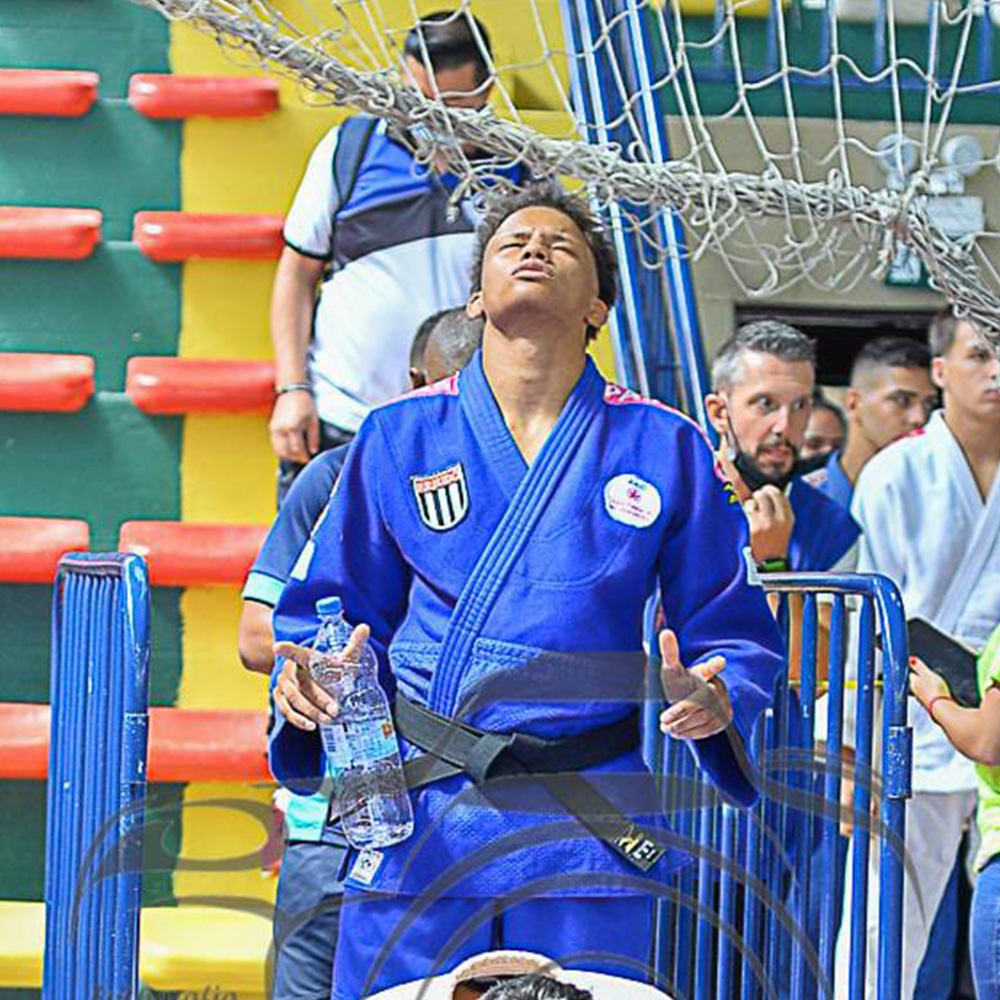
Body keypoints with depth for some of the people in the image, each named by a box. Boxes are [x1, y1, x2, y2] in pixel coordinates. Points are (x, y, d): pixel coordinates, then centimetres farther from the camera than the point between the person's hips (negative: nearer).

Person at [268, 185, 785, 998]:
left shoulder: (662, 447, 6)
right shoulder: (400, 437, 8)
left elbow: (732, 635, 10)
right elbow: (338, 609, 14)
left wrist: (718, 701, -12)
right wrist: (306, 681, -8)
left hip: (589, 835, 0)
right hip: (421, 825, 0)